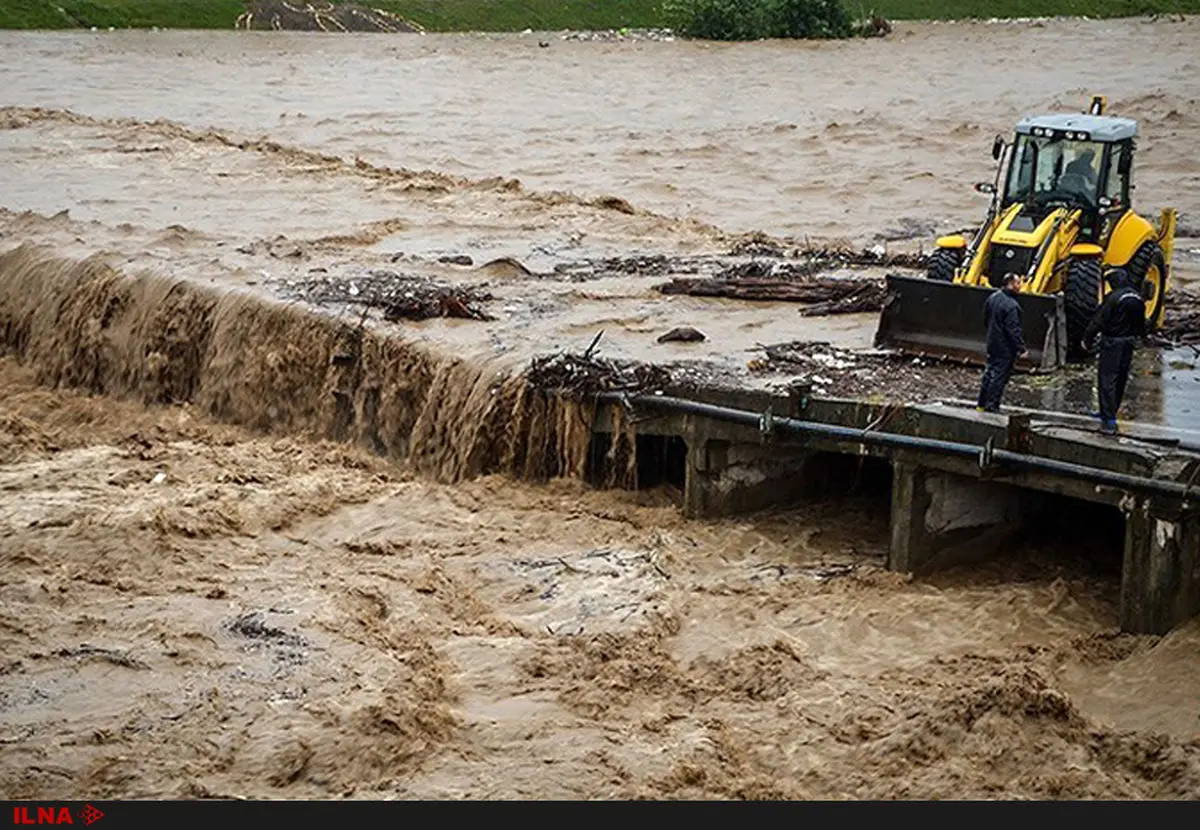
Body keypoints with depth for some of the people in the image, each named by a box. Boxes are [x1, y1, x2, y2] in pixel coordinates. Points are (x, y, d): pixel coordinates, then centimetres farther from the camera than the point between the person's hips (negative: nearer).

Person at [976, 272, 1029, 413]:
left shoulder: (993, 298, 3)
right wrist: (1021, 349, -19)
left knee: (989, 373, 17)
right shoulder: (1011, 306, -25)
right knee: (1000, 377, 0)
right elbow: (1014, 330, -25)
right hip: (1006, 348, -9)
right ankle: (991, 406, 5)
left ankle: (982, 405, 24)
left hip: (992, 343, 9)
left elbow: (986, 320, 15)